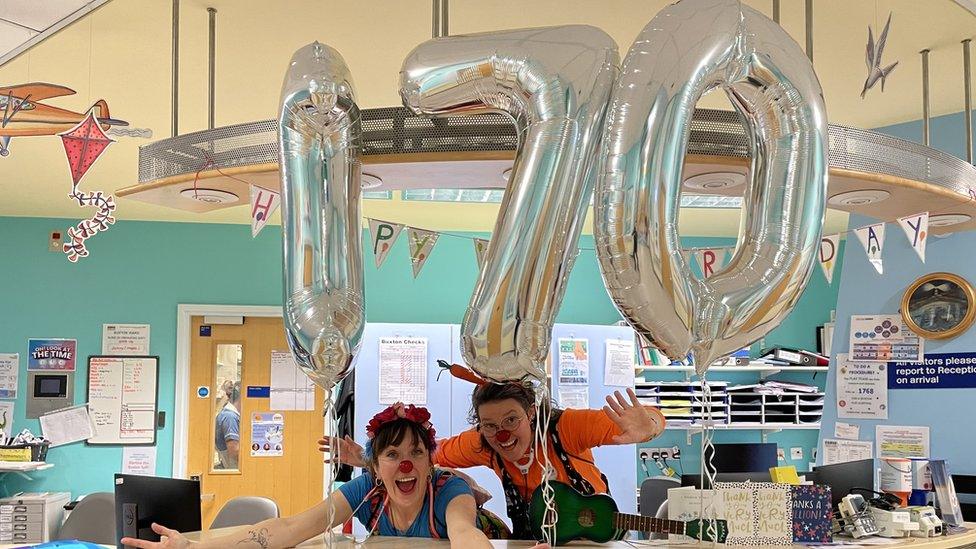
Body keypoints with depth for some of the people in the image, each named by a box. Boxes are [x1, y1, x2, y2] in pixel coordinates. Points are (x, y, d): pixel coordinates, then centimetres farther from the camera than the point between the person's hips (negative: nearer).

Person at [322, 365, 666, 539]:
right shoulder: (480, 444, -13)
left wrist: (647, 425, -57)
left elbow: (652, 421, -32)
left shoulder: (564, 427, -26)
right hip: (532, 536, 3)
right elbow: (433, 453, 4)